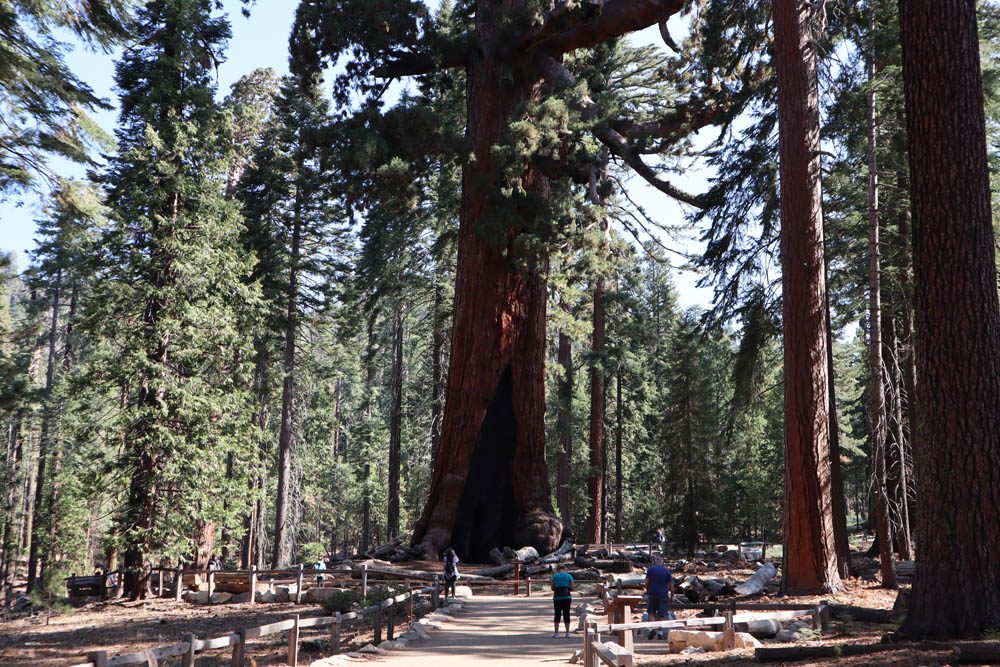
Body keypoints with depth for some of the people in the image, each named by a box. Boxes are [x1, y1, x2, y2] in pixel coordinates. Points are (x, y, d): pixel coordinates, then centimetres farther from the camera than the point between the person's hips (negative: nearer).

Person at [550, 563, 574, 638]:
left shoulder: (555, 576, 3)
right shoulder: (569, 576, 4)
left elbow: (552, 588, 4)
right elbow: (572, 588, 3)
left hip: (557, 597, -1)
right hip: (567, 597, 1)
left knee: (557, 614, 5)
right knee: (566, 614, 6)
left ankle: (556, 632, -2)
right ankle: (567, 633, 7)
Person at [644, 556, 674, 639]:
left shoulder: (650, 570, 2)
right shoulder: (667, 571, 1)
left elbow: (646, 583, 1)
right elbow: (671, 585, 0)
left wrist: (647, 591, 15)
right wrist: (672, 596, 8)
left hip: (652, 594, 0)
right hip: (663, 595, 0)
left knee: (651, 613, 13)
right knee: (662, 615, 4)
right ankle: (660, 632, 1)